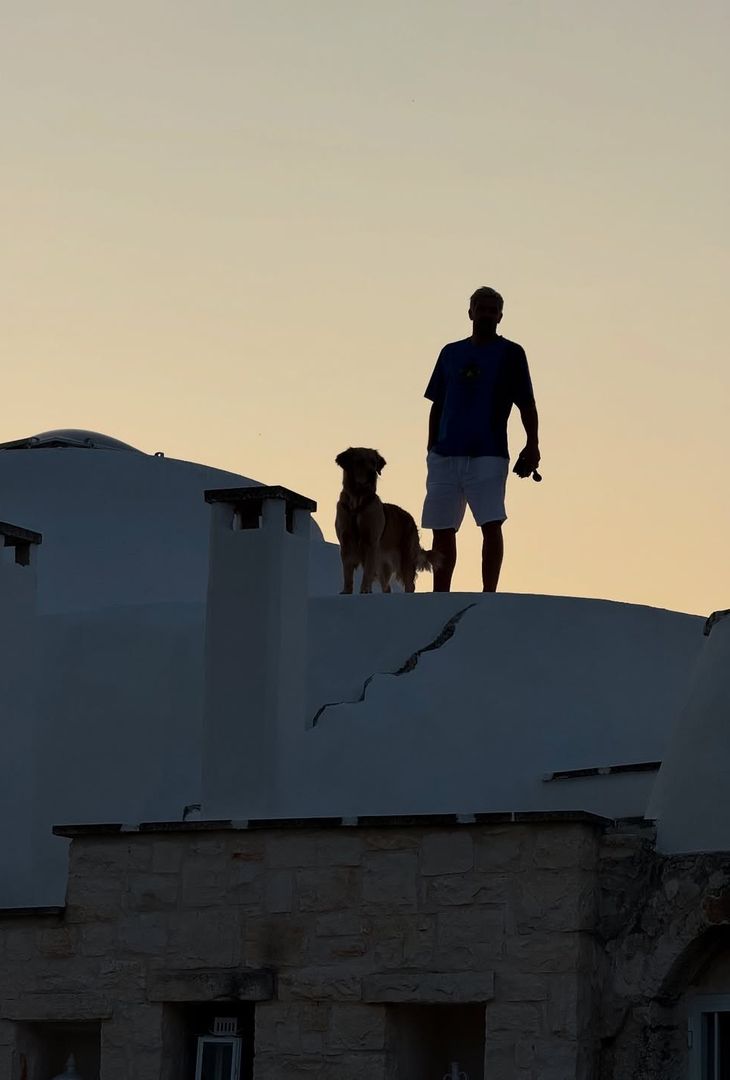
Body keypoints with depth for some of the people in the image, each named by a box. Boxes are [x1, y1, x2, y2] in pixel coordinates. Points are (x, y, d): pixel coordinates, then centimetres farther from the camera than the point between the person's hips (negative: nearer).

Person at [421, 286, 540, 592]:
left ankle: (489, 594, -12)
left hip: (488, 455, -4)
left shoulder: (510, 353, 6)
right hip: (446, 454, 4)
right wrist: (431, 448, 11)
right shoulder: (451, 353, 15)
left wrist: (532, 445, -9)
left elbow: (526, 405, 3)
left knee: (491, 525, -13)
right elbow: (437, 406, 18)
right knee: (442, 530, 4)